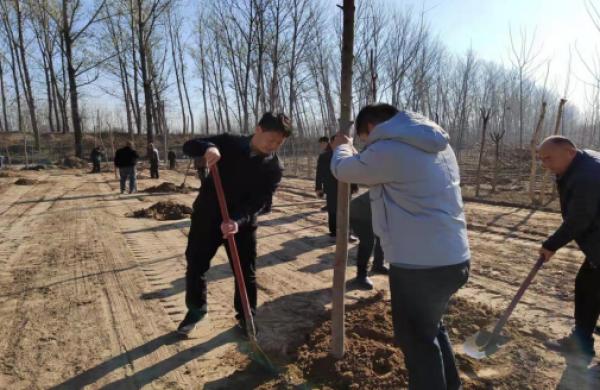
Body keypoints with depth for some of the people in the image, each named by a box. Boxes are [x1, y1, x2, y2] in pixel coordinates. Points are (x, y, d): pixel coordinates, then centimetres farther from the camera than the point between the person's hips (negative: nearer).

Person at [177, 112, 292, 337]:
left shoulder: (274, 168, -8)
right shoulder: (229, 143, -6)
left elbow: (259, 202, -18)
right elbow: (188, 147, -6)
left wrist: (238, 221, -35)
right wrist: (208, 147, -29)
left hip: (242, 223, 0)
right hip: (207, 215, 1)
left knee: (246, 272, 5)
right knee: (195, 265, 10)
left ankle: (246, 316, 29)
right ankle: (196, 310, 34)